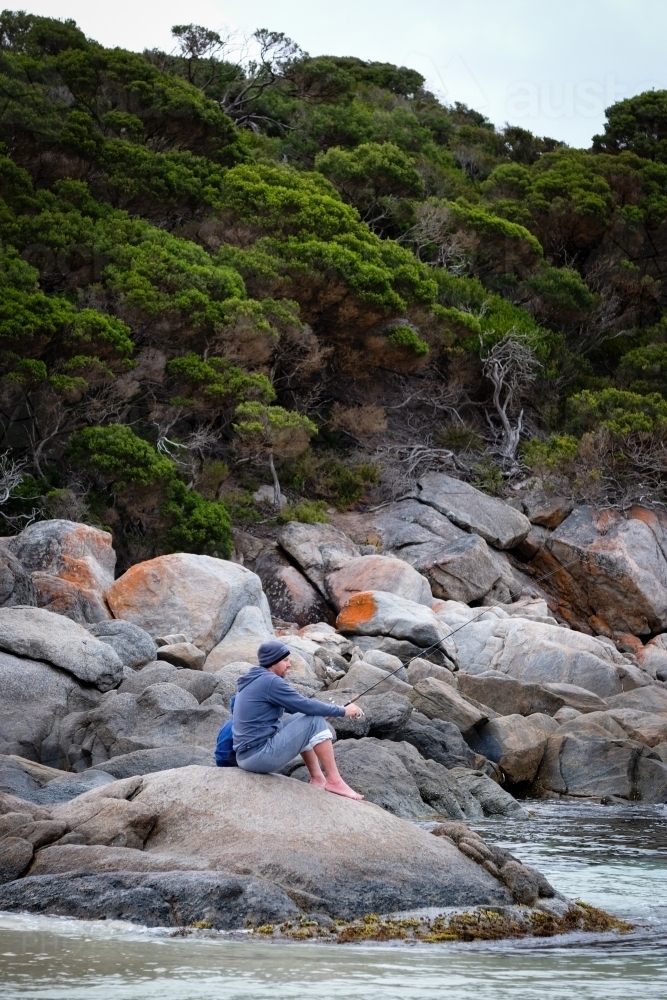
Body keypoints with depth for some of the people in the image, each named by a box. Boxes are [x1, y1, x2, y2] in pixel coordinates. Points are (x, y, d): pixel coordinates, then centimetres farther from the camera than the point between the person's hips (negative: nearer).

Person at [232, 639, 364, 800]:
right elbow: (305, 706, -14)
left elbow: (296, 705, 25)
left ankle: (318, 778, 20)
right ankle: (334, 781, -3)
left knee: (302, 719, 24)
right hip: (260, 755, -10)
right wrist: (342, 711, -2)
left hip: (247, 756, 10)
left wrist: (332, 710, 18)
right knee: (315, 721, -8)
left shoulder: (254, 679, 16)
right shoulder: (270, 681, -14)